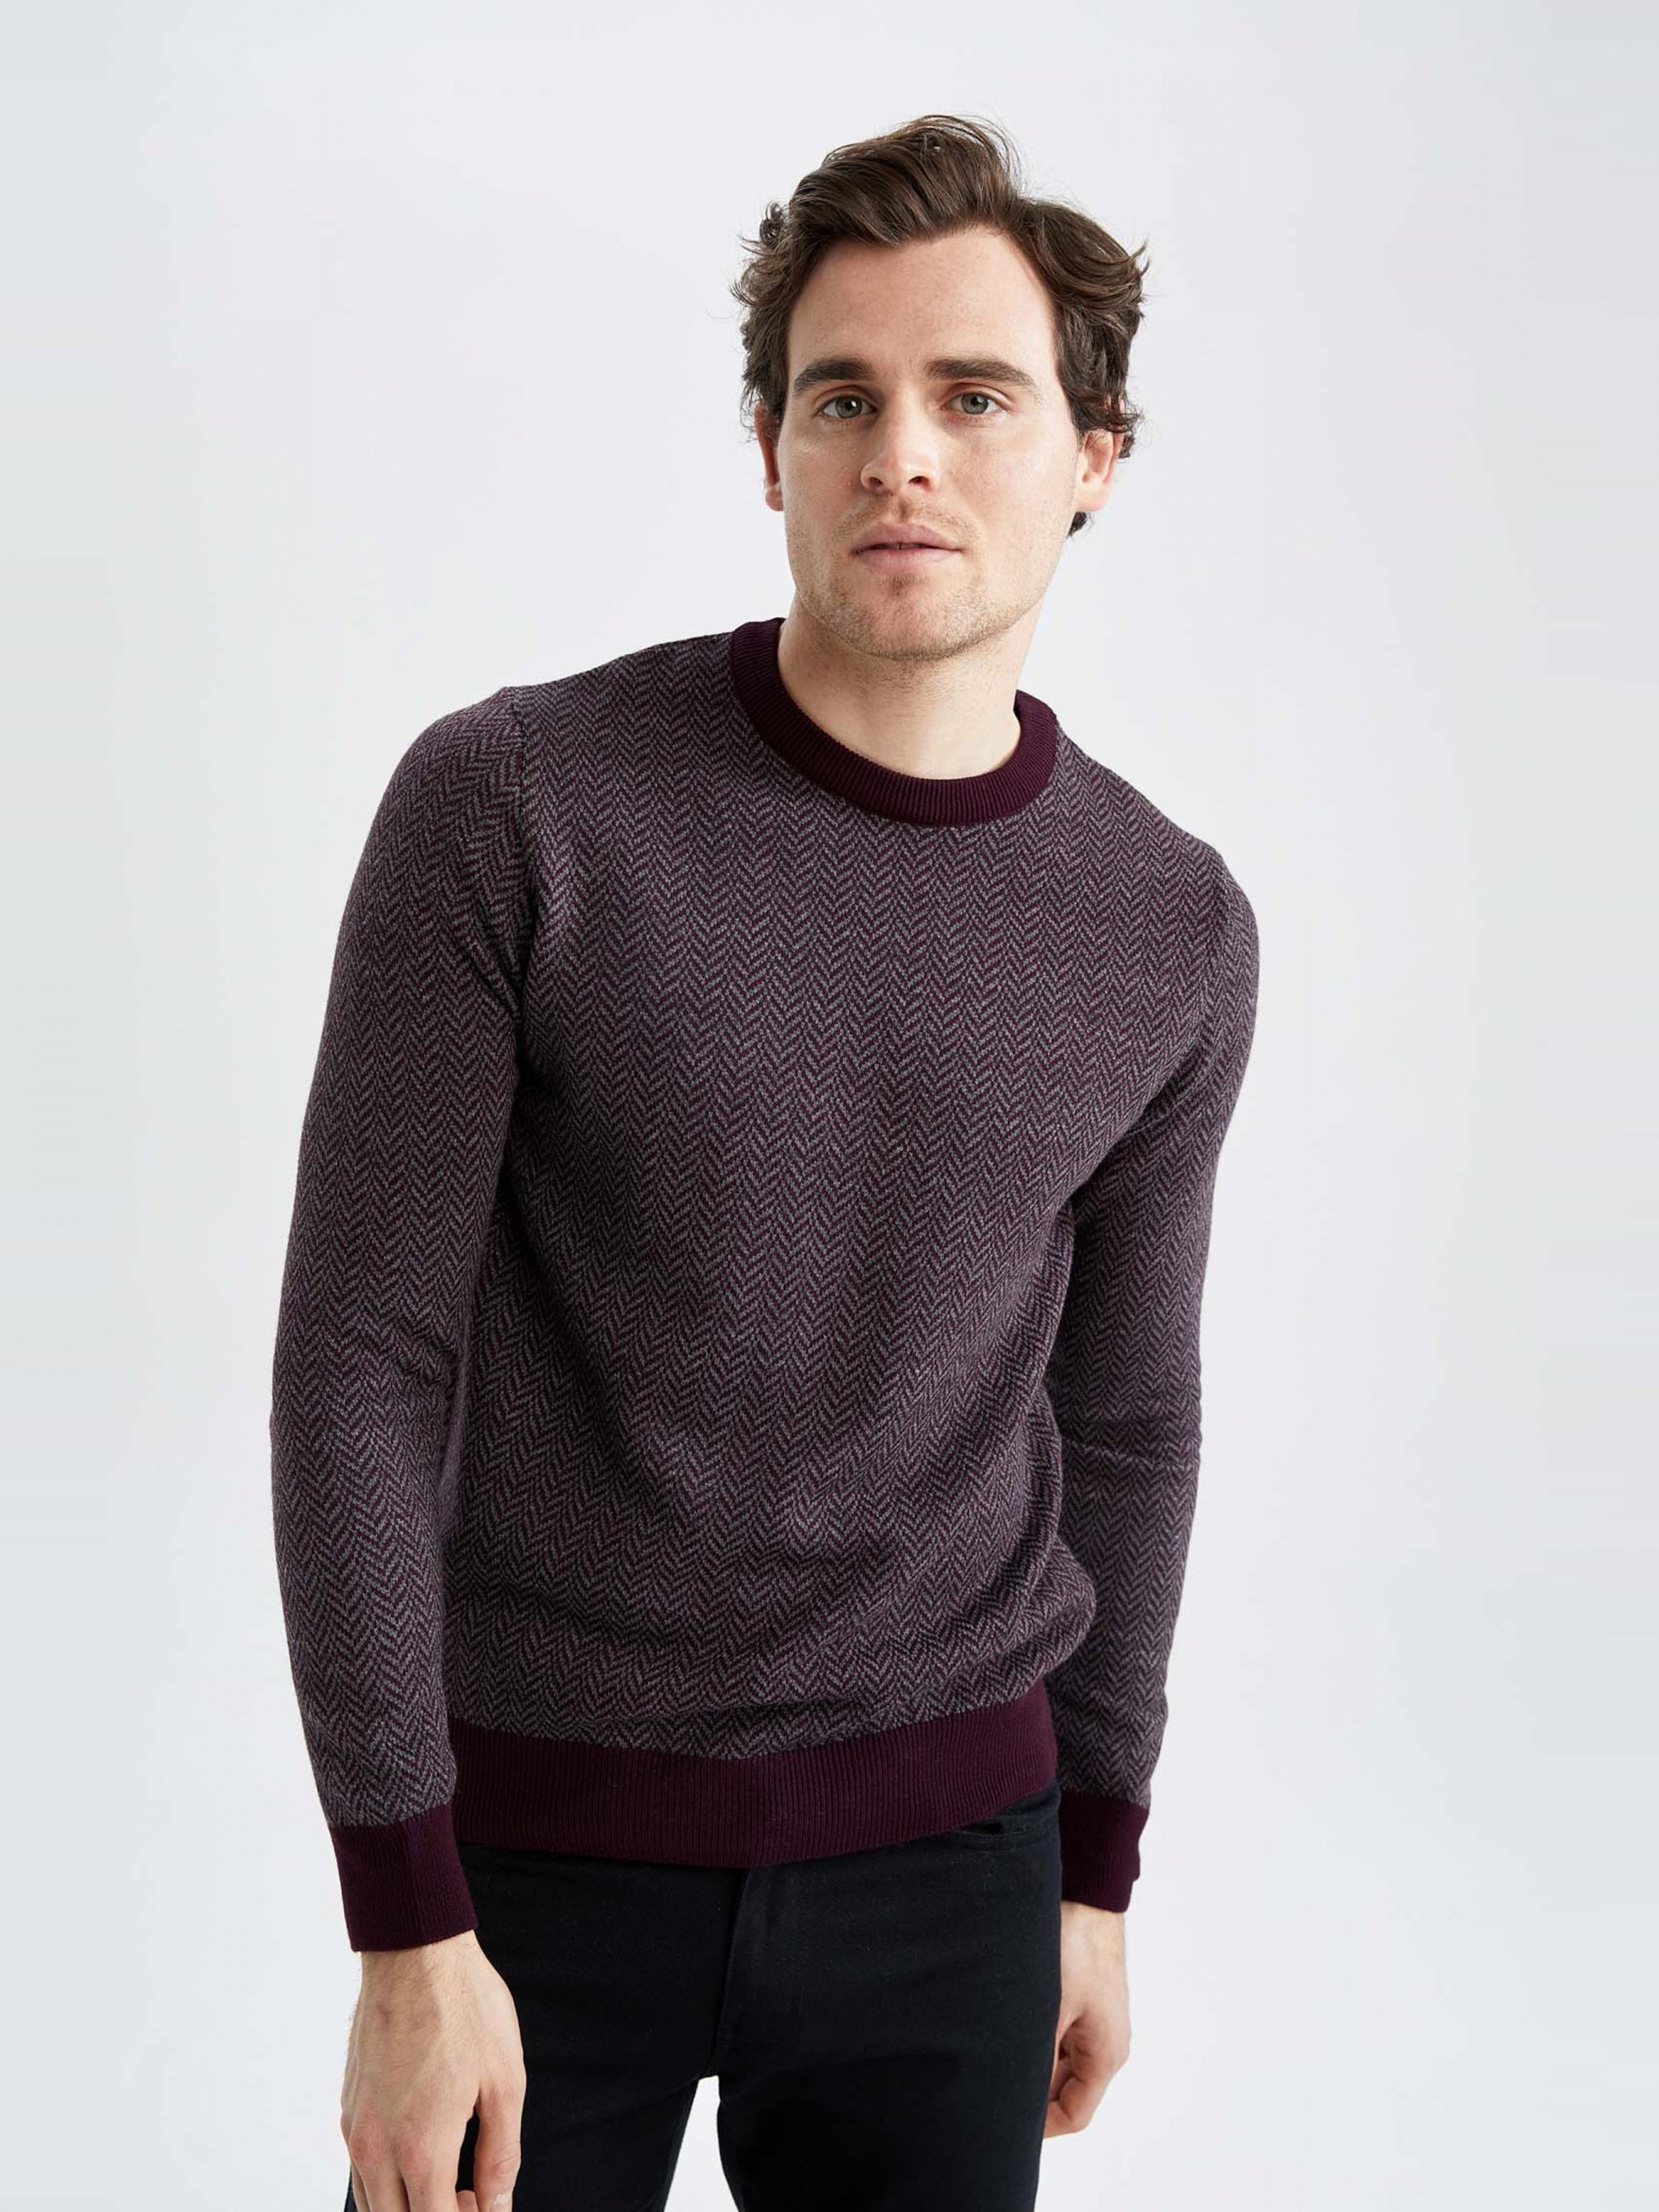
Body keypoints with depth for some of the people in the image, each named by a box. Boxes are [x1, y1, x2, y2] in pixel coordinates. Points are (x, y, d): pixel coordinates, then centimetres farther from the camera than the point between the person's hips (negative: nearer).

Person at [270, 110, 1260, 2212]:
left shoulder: (1172, 933, -3)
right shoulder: (506, 807, -14)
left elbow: (1120, 1417, 8)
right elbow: (359, 1367, -13)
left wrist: (1095, 1874, 12)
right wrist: (408, 1934, -14)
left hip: (943, 1842, 3)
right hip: (536, 1834, -2)